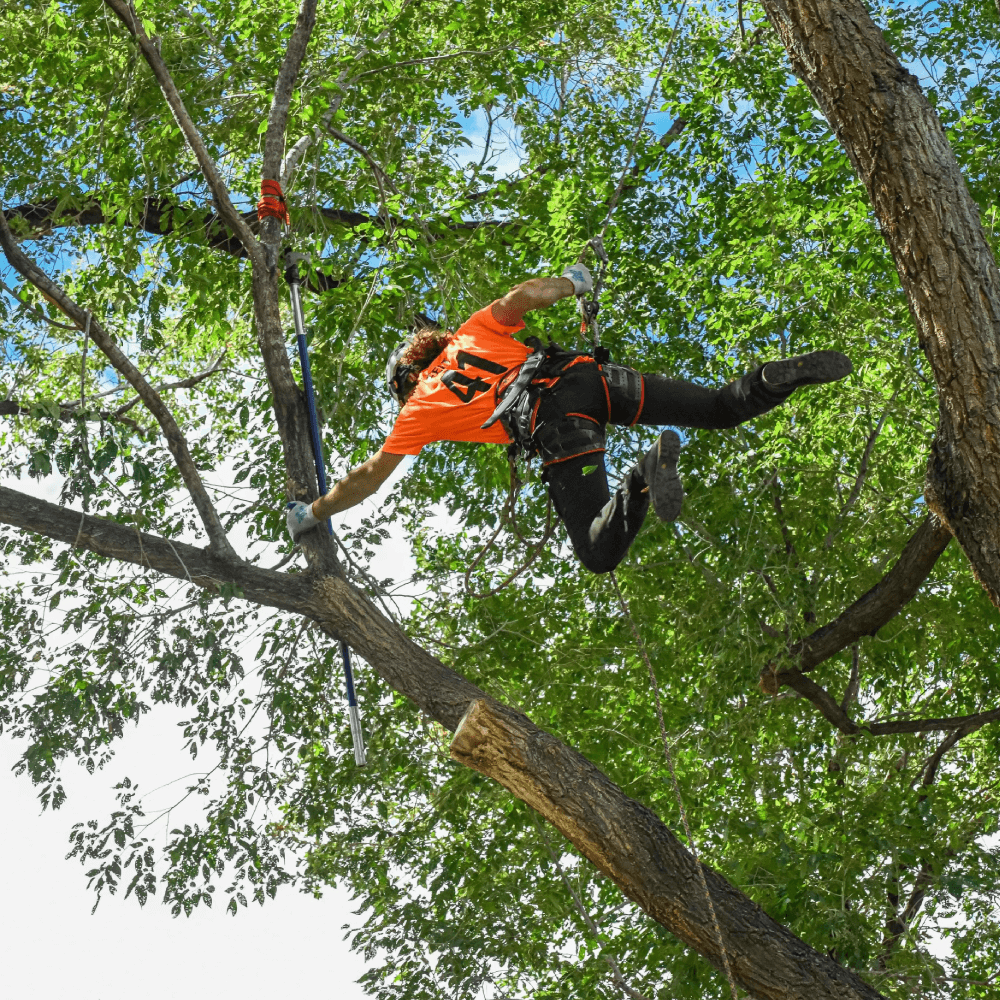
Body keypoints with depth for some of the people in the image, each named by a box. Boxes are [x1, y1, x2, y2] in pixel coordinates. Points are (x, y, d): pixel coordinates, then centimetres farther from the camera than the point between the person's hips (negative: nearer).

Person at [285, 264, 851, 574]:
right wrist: (570, 284, 33)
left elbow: (370, 477, 25)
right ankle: (785, 377, -25)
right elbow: (519, 298, 15)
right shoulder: (471, 334, 31)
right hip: (585, 375, 5)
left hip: (555, 428, -5)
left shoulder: (420, 410, 21)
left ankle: (646, 475, -38)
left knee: (602, 556, -10)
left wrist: (312, 514, 37)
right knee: (721, 409, 4)